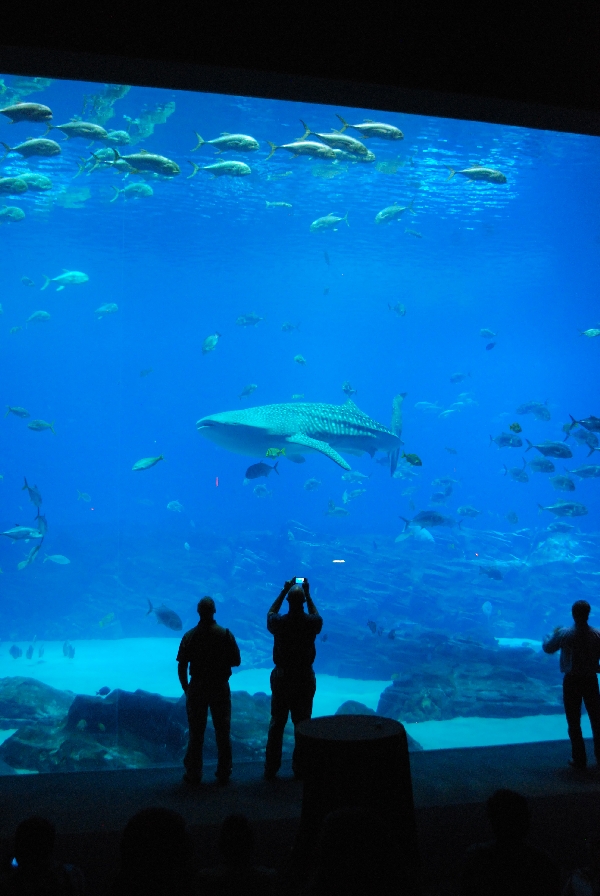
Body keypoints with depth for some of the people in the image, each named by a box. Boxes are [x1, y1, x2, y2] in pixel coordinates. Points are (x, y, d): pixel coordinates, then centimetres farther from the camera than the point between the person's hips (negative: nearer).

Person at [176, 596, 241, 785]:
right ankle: (224, 774, 16)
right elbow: (236, 661, -4)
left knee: (196, 734, 10)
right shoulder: (225, 634, -9)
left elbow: (181, 666, -6)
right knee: (223, 732, 10)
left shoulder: (190, 636, -8)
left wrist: (186, 688, 7)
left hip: (197, 688, 0)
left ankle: (193, 774, 15)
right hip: (220, 688, 0)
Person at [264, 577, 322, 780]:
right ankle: (300, 768, 17)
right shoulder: (311, 623, -11)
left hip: (282, 677, 0)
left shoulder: (279, 622, -11)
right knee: (303, 724, 10)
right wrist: (308, 595, 16)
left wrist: (283, 591, 13)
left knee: (276, 724, 8)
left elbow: (270, 613, 13)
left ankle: (271, 769, 13)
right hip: (305, 678, 0)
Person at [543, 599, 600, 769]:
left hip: (572, 680, -2)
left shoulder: (564, 634, -14)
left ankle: (579, 759, 8)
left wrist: (552, 634, 19)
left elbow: (548, 648, 2)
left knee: (574, 722, 6)